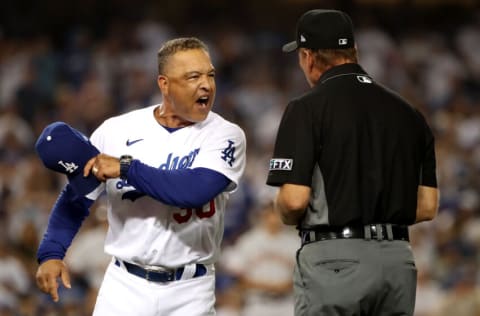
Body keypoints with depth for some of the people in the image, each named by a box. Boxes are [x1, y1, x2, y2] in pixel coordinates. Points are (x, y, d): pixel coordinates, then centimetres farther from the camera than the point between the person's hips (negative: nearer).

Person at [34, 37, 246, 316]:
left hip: (190, 293, -1)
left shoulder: (225, 136, -5)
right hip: (125, 284, 1)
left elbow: (196, 191, -23)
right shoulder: (117, 131, 1)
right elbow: (77, 198, 8)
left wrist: (126, 168, -22)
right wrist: (51, 253, -5)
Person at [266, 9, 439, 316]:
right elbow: (427, 206, 10)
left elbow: (294, 200, -13)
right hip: (399, 259, 5)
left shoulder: (307, 108, -6)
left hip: (335, 259, -5)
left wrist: (287, 216, 9)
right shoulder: (408, 112, 11)